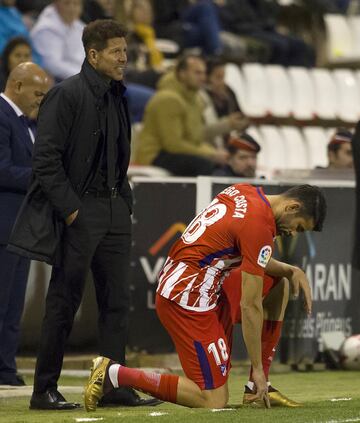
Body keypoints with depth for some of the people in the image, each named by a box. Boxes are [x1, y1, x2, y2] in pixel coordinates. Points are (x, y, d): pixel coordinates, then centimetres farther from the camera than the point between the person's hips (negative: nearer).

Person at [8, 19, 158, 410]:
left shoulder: (116, 97, 14)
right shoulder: (66, 95, -11)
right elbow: (45, 159, -15)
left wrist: (124, 200, 12)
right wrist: (70, 209, -16)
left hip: (114, 210, 8)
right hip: (79, 212, -8)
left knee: (116, 300, 7)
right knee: (64, 302, -3)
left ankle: (114, 386, 11)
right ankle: (44, 390, 4)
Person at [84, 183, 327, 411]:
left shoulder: (243, 191, 8)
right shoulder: (259, 228, -18)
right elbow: (250, 307, -16)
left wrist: (291, 271, 10)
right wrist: (258, 368, -9)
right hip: (190, 302, -10)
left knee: (278, 284, 18)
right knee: (214, 401, -7)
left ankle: (259, 387, 15)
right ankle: (115, 374, -6)